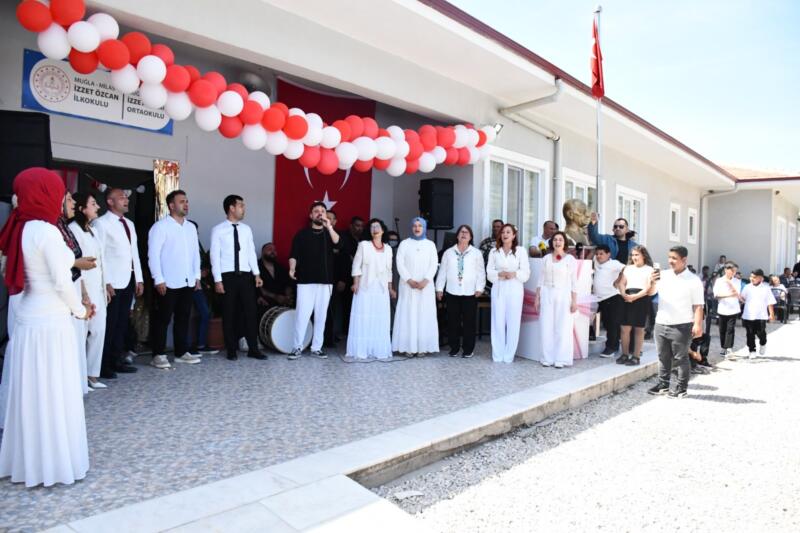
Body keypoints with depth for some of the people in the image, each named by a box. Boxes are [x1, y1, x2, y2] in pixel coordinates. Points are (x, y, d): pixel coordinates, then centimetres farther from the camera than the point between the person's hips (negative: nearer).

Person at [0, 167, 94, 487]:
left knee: (30, 392, 15)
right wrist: (80, 310, 1)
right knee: (52, 394, 2)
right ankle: (53, 464, 13)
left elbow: (27, 275, 13)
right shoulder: (47, 232, -16)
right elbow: (62, 282, -16)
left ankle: (26, 461, 27)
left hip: (28, 319, 8)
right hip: (51, 322, -8)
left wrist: (75, 306, 13)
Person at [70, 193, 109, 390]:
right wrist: (83, 294, -16)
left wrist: (104, 288, 16)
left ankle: (92, 374, 17)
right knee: (81, 333, -3)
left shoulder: (92, 230, 17)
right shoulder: (73, 229, -10)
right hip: (84, 289, -8)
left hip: (98, 289, 8)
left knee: (98, 331, 8)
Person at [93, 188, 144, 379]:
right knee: (109, 324, -1)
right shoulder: (101, 223, -7)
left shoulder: (129, 224, 16)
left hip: (128, 280, 7)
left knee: (122, 323, 12)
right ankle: (103, 365, 9)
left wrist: (139, 279, 12)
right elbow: (98, 255, -12)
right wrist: (106, 283, -17)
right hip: (112, 282, -7)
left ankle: (117, 360, 22)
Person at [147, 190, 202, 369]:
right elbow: (153, 255, -11)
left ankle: (181, 352, 21)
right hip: (168, 283, -6)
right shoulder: (160, 226, -7)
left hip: (187, 282, 6)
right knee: (163, 319, 2)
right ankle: (158, 354, 11)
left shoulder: (191, 227, 13)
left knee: (183, 318, 12)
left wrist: (197, 276, 11)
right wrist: (158, 279, -15)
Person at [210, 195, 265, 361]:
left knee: (250, 311, 3)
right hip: (228, 276, -3)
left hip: (246, 275, 4)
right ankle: (231, 350, 17)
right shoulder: (218, 230, -3)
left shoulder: (246, 229, 10)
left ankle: (253, 349, 13)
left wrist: (257, 274, 4)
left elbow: (251, 252, 10)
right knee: (229, 313, 5)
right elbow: (215, 256, -6)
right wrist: (217, 280, -11)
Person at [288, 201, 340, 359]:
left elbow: (338, 243, -11)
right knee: (302, 314, -6)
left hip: (325, 281, 2)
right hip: (305, 281, -2)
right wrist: (292, 269, -17)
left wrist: (329, 226, -20)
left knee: (321, 315, 5)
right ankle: (297, 347, 4)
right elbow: (294, 254, 0)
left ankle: (317, 347, 13)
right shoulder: (302, 234, 6)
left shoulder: (329, 233, 11)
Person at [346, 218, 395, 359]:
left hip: (381, 289, 4)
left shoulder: (388, 249, 12)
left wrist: (390, 288, 13)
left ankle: (379, 350, 8)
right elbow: (356, 265, -1)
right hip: (365, 288, -3)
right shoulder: (364, 245, 2)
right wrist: (355, 283, -10)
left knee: (381, 320, 2)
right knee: (363, 319, -5)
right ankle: (361, 350, -1)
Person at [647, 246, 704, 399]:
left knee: (681, 358, 5)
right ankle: (663, 385, 24)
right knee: (663, 357, 13)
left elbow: (698, 305, -7)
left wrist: (698, 324, -16)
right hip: (661, 324, 5)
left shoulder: (693, 280, -5)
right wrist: (653, 281, -13)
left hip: (681, 326, -4)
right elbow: (650, 292, 7)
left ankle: (681, 388, 15)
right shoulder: (663, 275, 6)